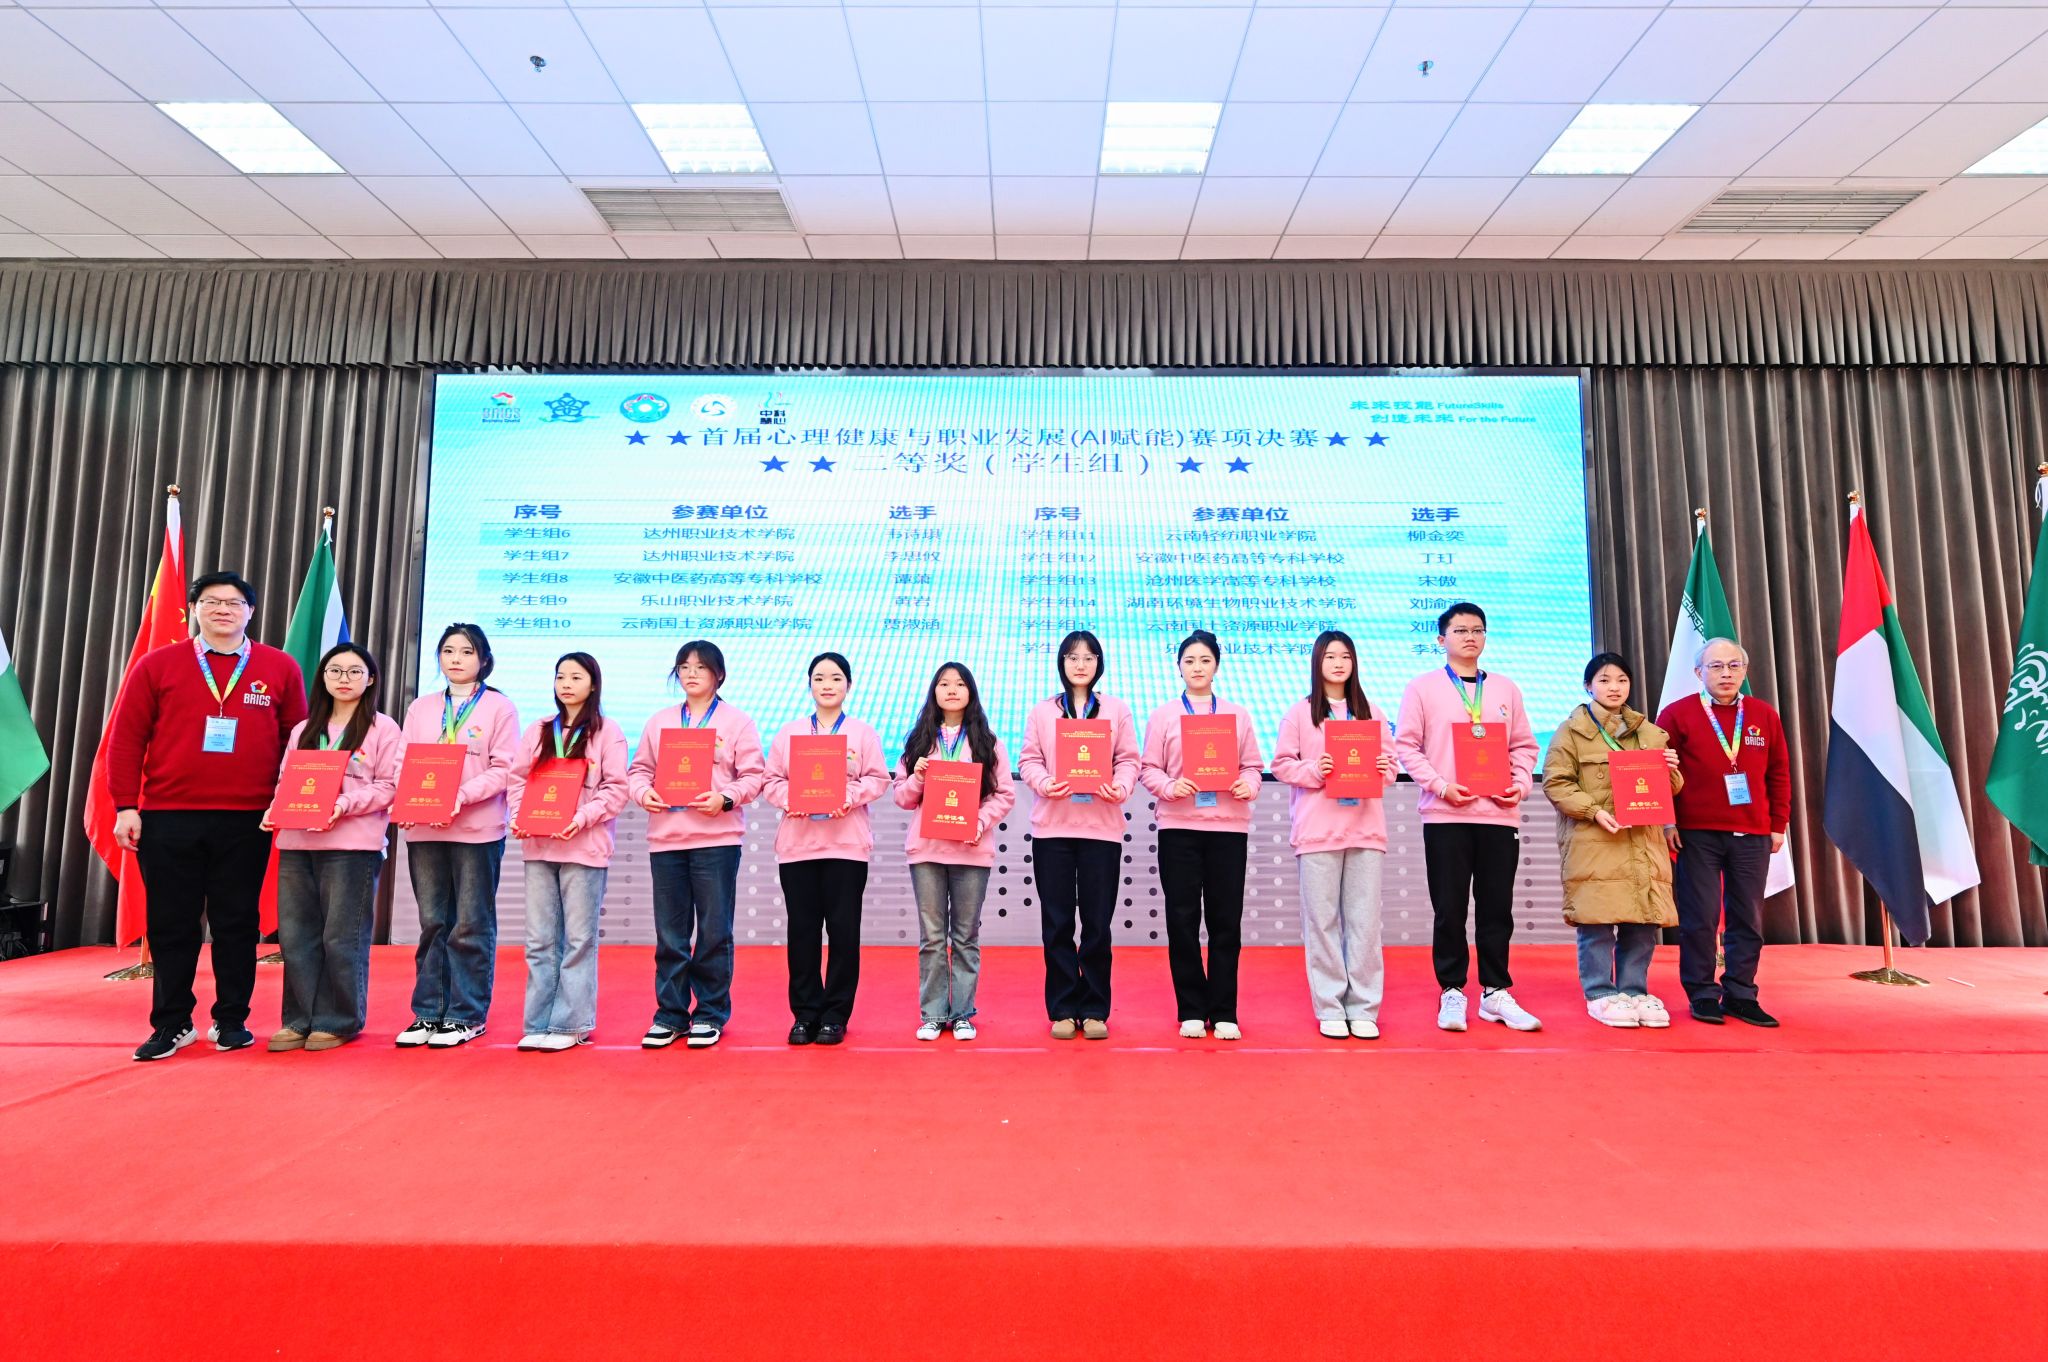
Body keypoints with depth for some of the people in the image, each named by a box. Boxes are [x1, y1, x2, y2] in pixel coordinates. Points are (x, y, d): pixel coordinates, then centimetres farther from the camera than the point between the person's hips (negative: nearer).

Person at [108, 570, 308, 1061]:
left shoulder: (280, 668, 4)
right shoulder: (157, 665, 5)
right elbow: (126, 739, 4)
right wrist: (126, 806, -2)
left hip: (247, 821, 0)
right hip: (167, 818, 1)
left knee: (237, 923, 6)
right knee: (171, 924, 7)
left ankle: (231, 1021, 17)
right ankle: (171, 1024, 19)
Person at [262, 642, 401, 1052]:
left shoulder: (383, 728, 2)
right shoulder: (303, 730, 19)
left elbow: (389, 787, -5)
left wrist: (345, 805, -18)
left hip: (353, 845, -5)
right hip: (296, 843, 5)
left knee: (341, 938, -2)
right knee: (295, 936, 6)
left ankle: (338, 1022, 9)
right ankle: (299, 1020, 16)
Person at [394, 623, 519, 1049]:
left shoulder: (499, 707, 2)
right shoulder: (421, 708, 15)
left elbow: (503, 770, -5)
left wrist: (461, 796, -19)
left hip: (477, 830, -4)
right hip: (423, 829, 4)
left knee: (470, 926, 1)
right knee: (432, 924, 10)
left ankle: (466, 1015, 10)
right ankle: (428, 1013, 19)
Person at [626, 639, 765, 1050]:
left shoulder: (737, 721, 3)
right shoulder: (659, 722, 14)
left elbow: (753, 776, -2)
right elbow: (639, 769, 13)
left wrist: (725, 798, -18)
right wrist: (643, 791, -7)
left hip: (716, 838, -3)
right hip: (665, 838, 3)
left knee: (714, 931, 3)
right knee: (670, 934, 8)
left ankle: (711, 1014, 15)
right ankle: (670, 1014, 20)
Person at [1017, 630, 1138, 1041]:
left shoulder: (1117, 710, 10)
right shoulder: (1042, 711, 10)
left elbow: (1129, 760, 5)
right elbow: (1028, 760, 4)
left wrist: (1122, 787, -15)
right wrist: (1044, 784, -15)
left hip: (1101, 827, 0)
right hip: (1052, 827, 1)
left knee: (1098, 924, 3)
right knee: (1057, 924, 4)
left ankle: (1095, 1010, 16)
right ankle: (1062, 1010, 15)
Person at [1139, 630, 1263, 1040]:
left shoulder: (1238, 714, 11)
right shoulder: (1162, 715, 7)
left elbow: (1253, 765, 9)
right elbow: (1148, 768, 2)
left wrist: (1248, 786, -11)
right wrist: (1170, 787, -16)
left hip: (1229, 826, 1)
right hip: (1179, 826, -1)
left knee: (1226, 921, 3)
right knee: (1183, 920, 2)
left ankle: (1224, 1013, 14)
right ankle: (1192, 1010, 15)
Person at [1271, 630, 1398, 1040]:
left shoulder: (1371, 713, 13)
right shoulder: (1300, 713, 5)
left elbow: (1390, 764, 15)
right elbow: (1281, 764, 2)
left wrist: (1382, 768, -7)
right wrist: (1314, 771, -14)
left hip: (1365, 828, 2)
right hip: (1317, 830, -2)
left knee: (1365, 922, 2)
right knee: (1322, 921, 1)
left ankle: (1363, 1009, 11)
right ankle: (1329, 1009, 10)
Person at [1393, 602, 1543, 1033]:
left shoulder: (1506, 689, 14)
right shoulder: (1422, 687, 3)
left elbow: (1524, 746, 14)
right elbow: (1406, 745, -2)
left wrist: (1520, 784, -3)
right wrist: (1440, 785, -13)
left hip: (1499, 814, 3)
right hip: (1446, 814, -3)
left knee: (1497, 907, 7)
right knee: (1449, 908, 2)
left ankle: (1495, 992, 19)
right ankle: (1452, 992, 13)